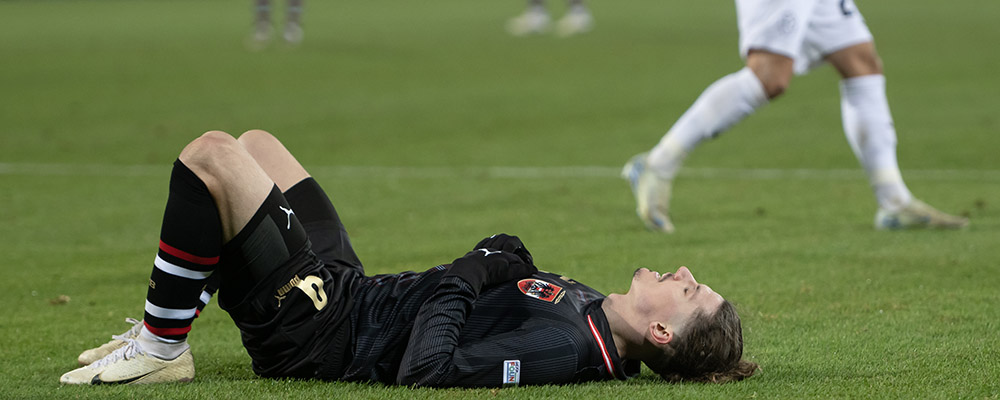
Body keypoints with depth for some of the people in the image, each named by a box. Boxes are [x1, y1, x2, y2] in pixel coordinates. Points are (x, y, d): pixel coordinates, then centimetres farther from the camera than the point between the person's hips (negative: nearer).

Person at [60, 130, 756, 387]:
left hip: (314, 327, -9)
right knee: (253, 144, 23)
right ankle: (164, 325, 26)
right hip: (353, 291, 9)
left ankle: (160, 349, 0)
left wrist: (459, 283, -21)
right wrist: (505, 265, -2)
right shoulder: (591, 311, -2)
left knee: (211, 154, -14)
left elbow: (426, 371, -36)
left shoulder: (566, 346, -30)